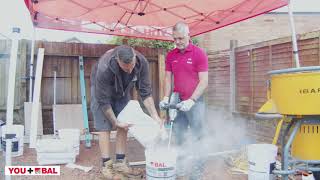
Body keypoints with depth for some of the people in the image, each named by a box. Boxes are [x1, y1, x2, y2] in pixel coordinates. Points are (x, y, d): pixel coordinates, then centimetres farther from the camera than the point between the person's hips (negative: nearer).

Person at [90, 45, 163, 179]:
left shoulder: (142, 62, -29)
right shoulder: (104, 68, -40)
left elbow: (145, 92, -18)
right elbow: (103, 100, -28)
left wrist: (154, 115, -23)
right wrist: (115, 122, -21)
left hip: (123, 91, 4)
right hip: (102, 91, -4)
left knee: (124, 126, 2)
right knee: (104, 128, -8)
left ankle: (120, 163, 12)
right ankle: (107, 166, 4)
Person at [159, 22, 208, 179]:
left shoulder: (199, 54, -7)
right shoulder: (170, 56, 7)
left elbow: (204, 81, -10)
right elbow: (168, 78, 9)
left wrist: (191, 101, -18)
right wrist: (166, 98, -4)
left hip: (195, 101, -4)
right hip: (178, 101, 4)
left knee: (196, 136, 3)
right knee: (178, 134, 8)